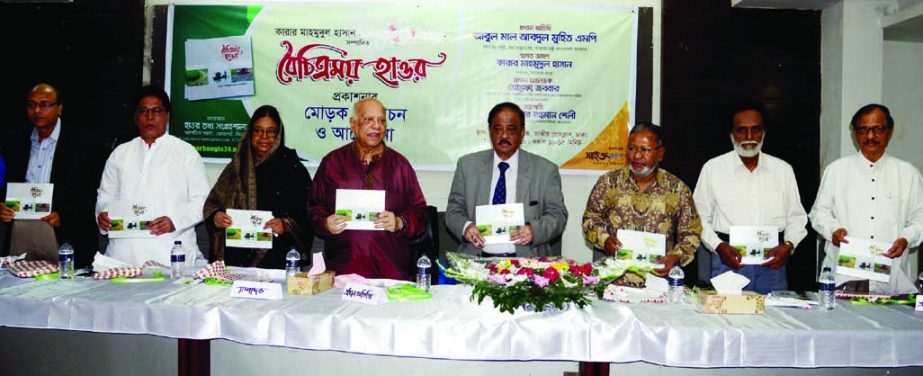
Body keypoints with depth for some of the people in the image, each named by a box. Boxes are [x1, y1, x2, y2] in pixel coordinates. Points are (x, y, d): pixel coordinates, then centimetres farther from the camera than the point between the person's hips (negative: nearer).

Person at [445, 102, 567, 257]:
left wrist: (535, 230, -14)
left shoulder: (545, 170, 7)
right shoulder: (468, 165, 11)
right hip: (477, 260, 0)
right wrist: (465, 226, -11)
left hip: (526, 259, 0)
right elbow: (454, 209, 12)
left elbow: (557, 215, 7)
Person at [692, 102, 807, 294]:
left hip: (772, 262, 2)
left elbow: (796, 217, 15)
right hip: (729, 259, -2)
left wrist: (789, 245, -2)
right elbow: (700, 218, 4)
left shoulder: (783, 170, 11)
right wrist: (718, 246, -9)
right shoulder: (713, 168, 3)